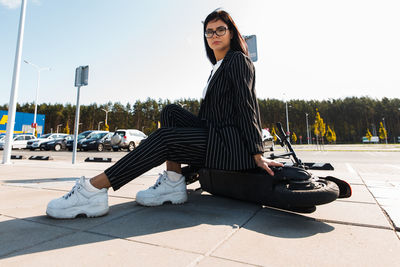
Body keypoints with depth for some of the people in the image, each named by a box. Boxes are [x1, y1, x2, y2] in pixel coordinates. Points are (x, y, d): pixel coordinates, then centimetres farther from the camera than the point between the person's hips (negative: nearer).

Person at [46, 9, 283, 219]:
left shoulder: (238, 60, 0)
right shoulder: (218, 68, 25)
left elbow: (247, 107, -11)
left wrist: (257, 154, -15)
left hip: (232, 142, -8)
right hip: (215, 133, 8)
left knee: (164, 138, -23)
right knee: (171, 111, -3)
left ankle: (94, 189, -19)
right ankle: (173, 183, -13)